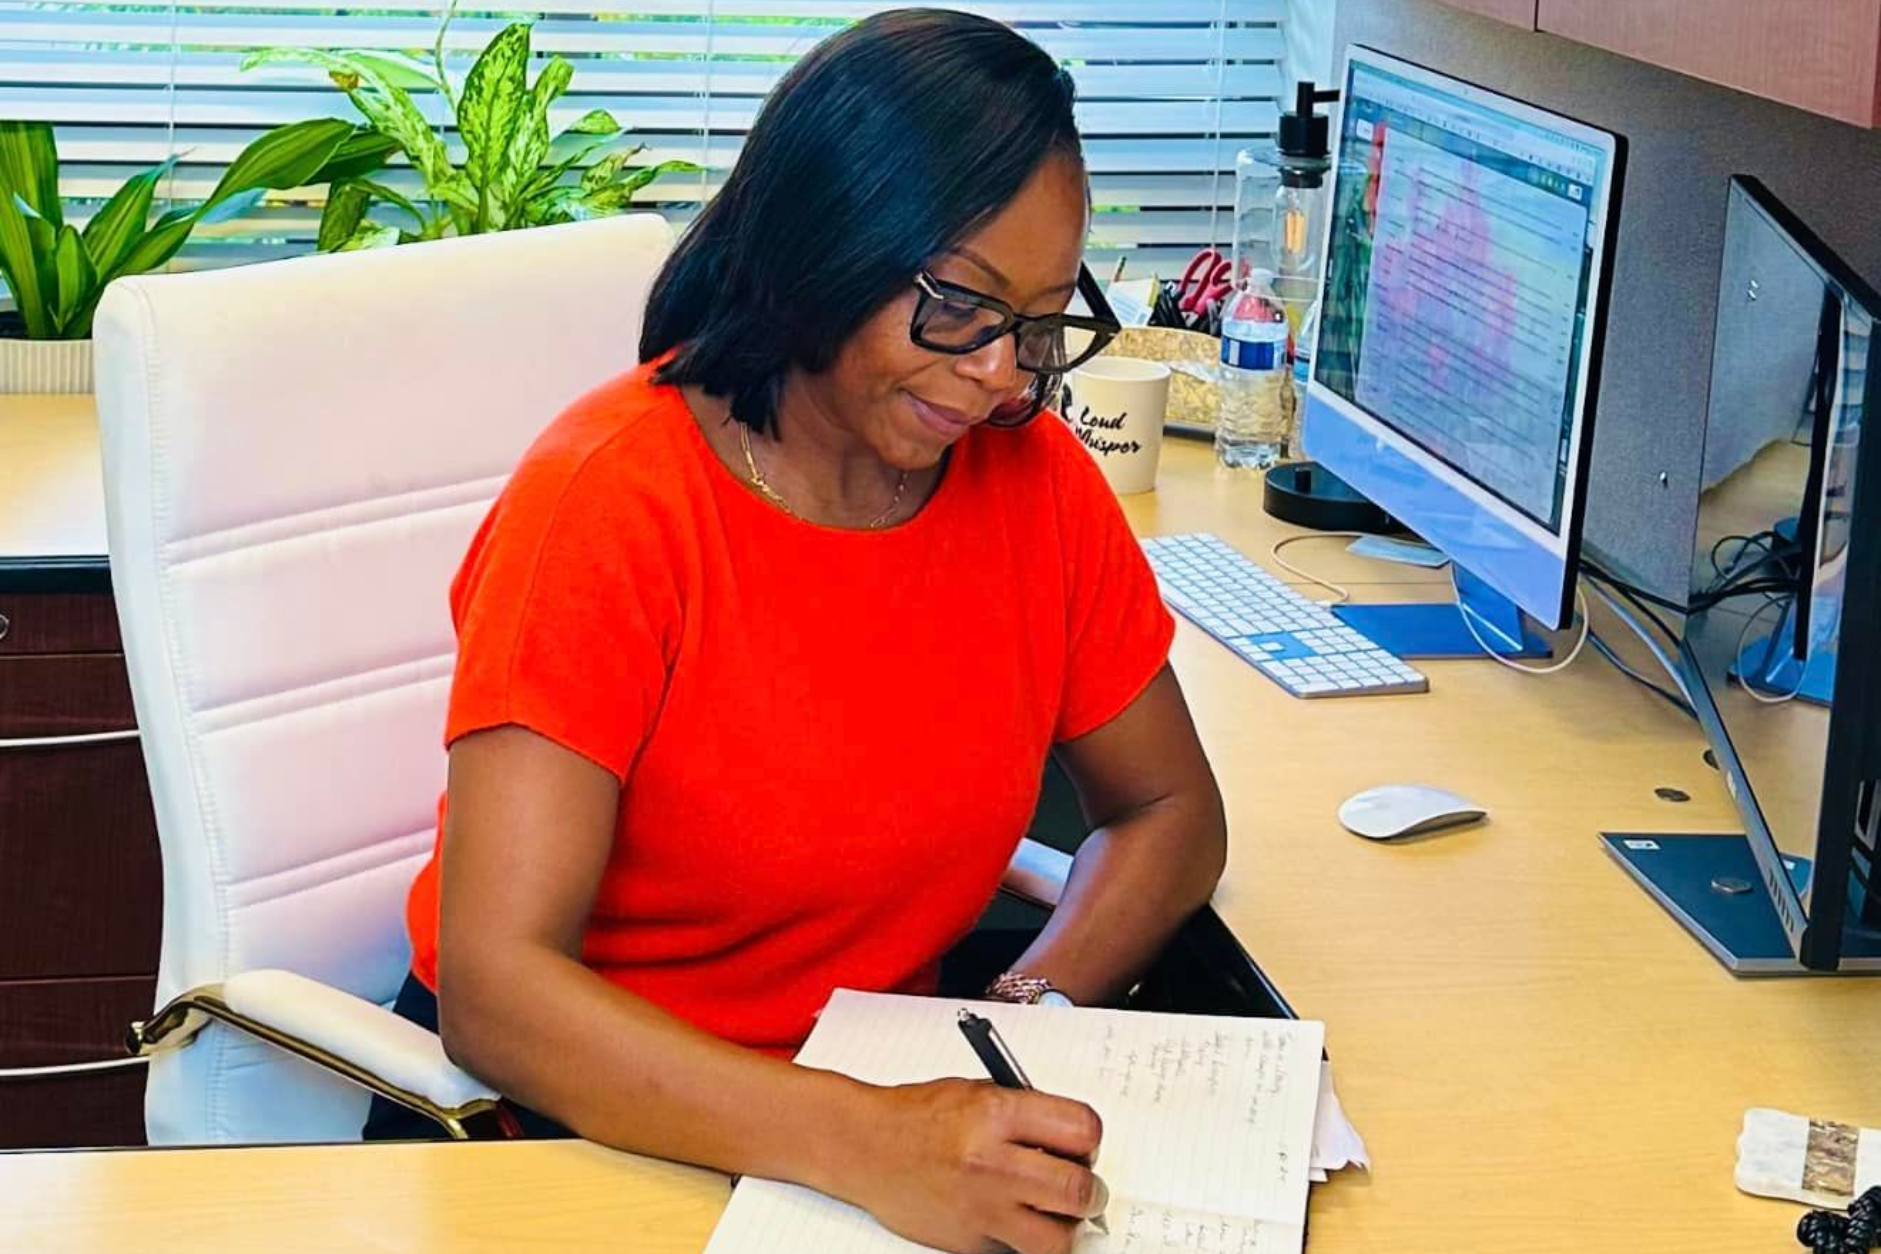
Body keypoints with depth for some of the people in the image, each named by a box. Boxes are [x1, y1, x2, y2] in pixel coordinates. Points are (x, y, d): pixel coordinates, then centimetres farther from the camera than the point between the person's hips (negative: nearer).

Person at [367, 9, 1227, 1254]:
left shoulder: (1037, 480, -4)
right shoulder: (611, 499, -19)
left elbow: (1169, 809, 9)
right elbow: (497, 986, -25)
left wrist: (1034, 1010, -11)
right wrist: (870, 1145, -37)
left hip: (879, 1088, 5)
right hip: (564, 1103, -5)